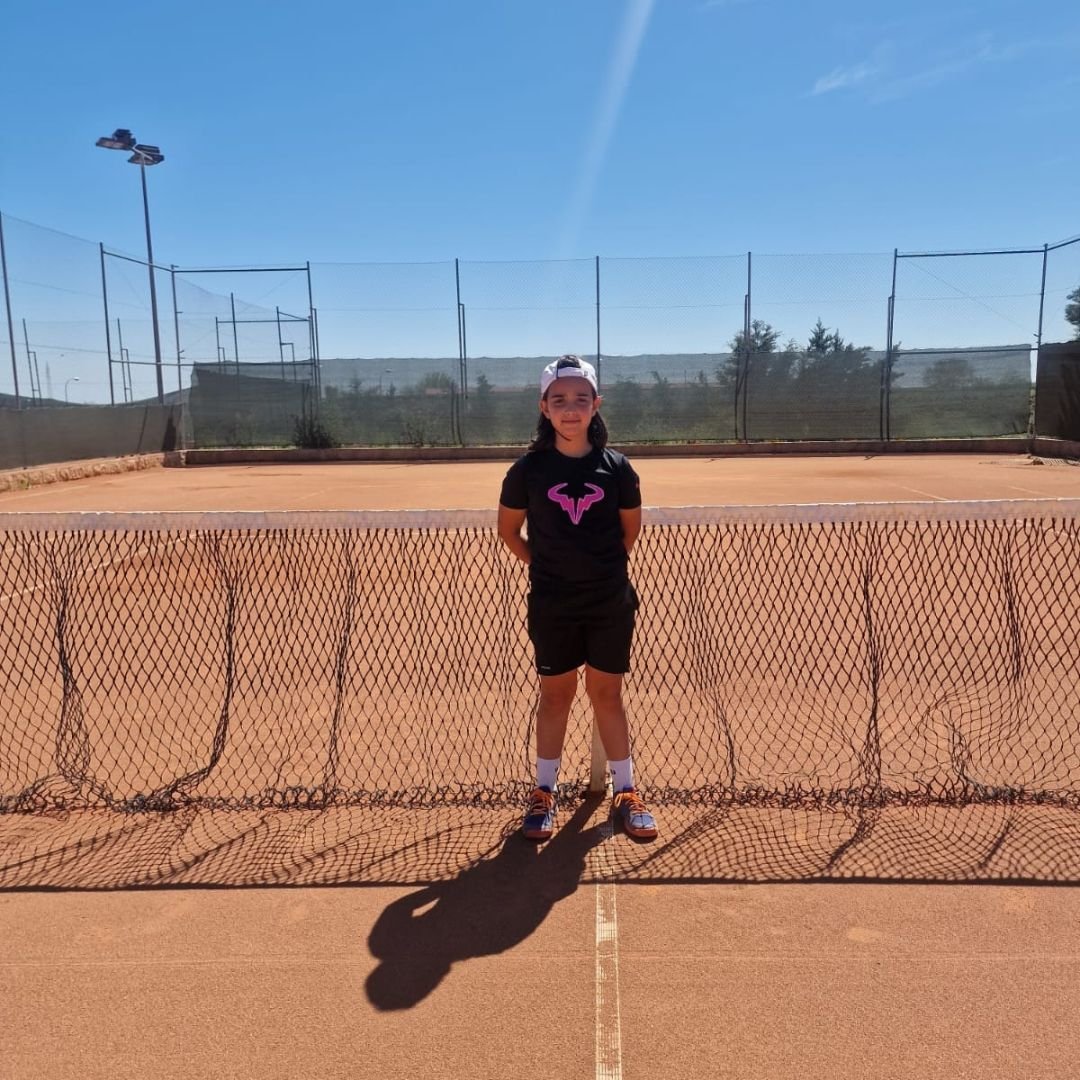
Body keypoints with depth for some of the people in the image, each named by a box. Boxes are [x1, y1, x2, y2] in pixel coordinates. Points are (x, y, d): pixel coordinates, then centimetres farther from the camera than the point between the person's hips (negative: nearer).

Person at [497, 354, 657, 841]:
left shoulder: (616, 467, -5)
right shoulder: (528, 469, -7)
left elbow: (631, 529, 9)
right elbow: (509, 529, 6)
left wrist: (602, 564, 8)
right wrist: (545, 565, 2)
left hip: (611, 603, 1)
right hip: (552, 606, 0)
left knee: (607, 694, 11)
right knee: (555, 695, 11)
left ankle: (626, 792, 24)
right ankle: (544, 792, 25)